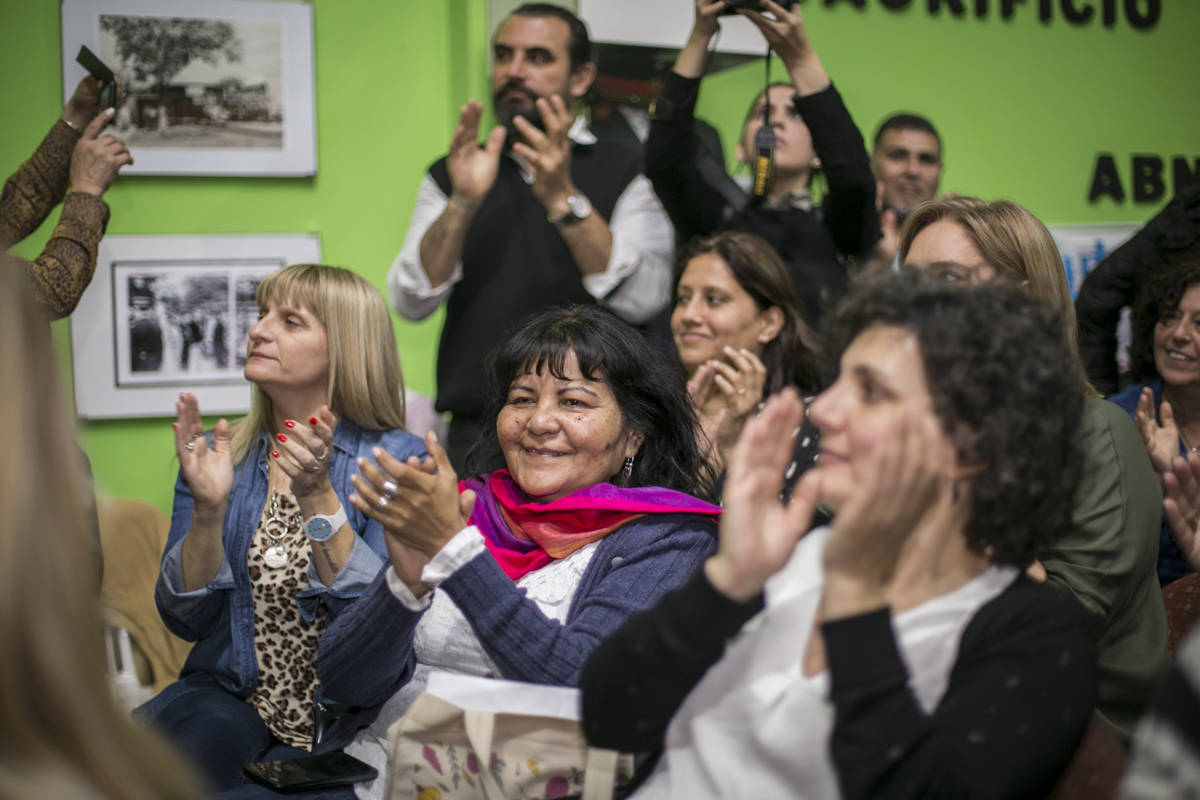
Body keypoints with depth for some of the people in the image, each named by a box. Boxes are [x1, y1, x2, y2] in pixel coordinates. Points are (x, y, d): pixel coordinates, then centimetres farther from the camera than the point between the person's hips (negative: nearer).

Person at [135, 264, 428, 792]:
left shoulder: (395, 459, -6)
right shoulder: (219, 455, 6)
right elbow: (185, 619, 0)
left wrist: (317, 498, -26)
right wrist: (208, 511, -16)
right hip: (228, 695, 3)